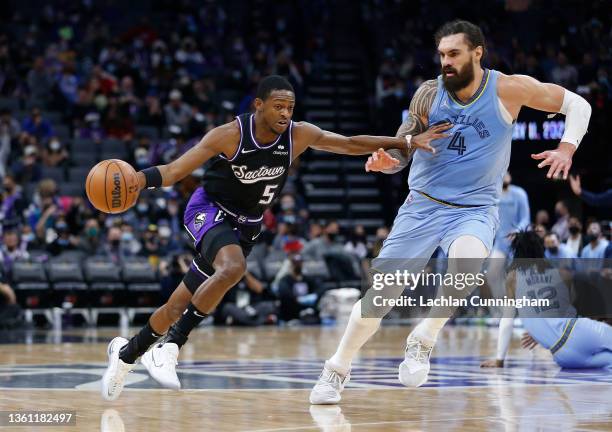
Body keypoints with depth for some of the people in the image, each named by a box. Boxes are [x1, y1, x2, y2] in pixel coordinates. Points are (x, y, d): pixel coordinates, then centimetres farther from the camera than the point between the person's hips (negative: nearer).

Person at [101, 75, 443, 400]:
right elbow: (174, 171, -24)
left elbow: (351, 144, -4)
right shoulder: (230, 135, -24)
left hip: (245, 225, 5)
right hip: (209, 210, -5)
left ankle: (126, 352, 31)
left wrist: (407, 142, -9)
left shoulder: (299, 135, -13)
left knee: (180, 307, 9)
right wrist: (133, 180, -41)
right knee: (233, 268, -36)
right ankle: (169, 348, -27)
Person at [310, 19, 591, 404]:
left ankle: (423, 342, -20)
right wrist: (386, 160, -20)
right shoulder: (428, 94, -4)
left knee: (468, 257, -38)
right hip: (422, 205, 2)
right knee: (380, 292, -1)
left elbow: (577, 104, -1)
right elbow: (402, 149, 3)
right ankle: (337, 371, 20)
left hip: (475, 209, -2)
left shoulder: (508, 89, -8)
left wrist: (567, 148, -17)